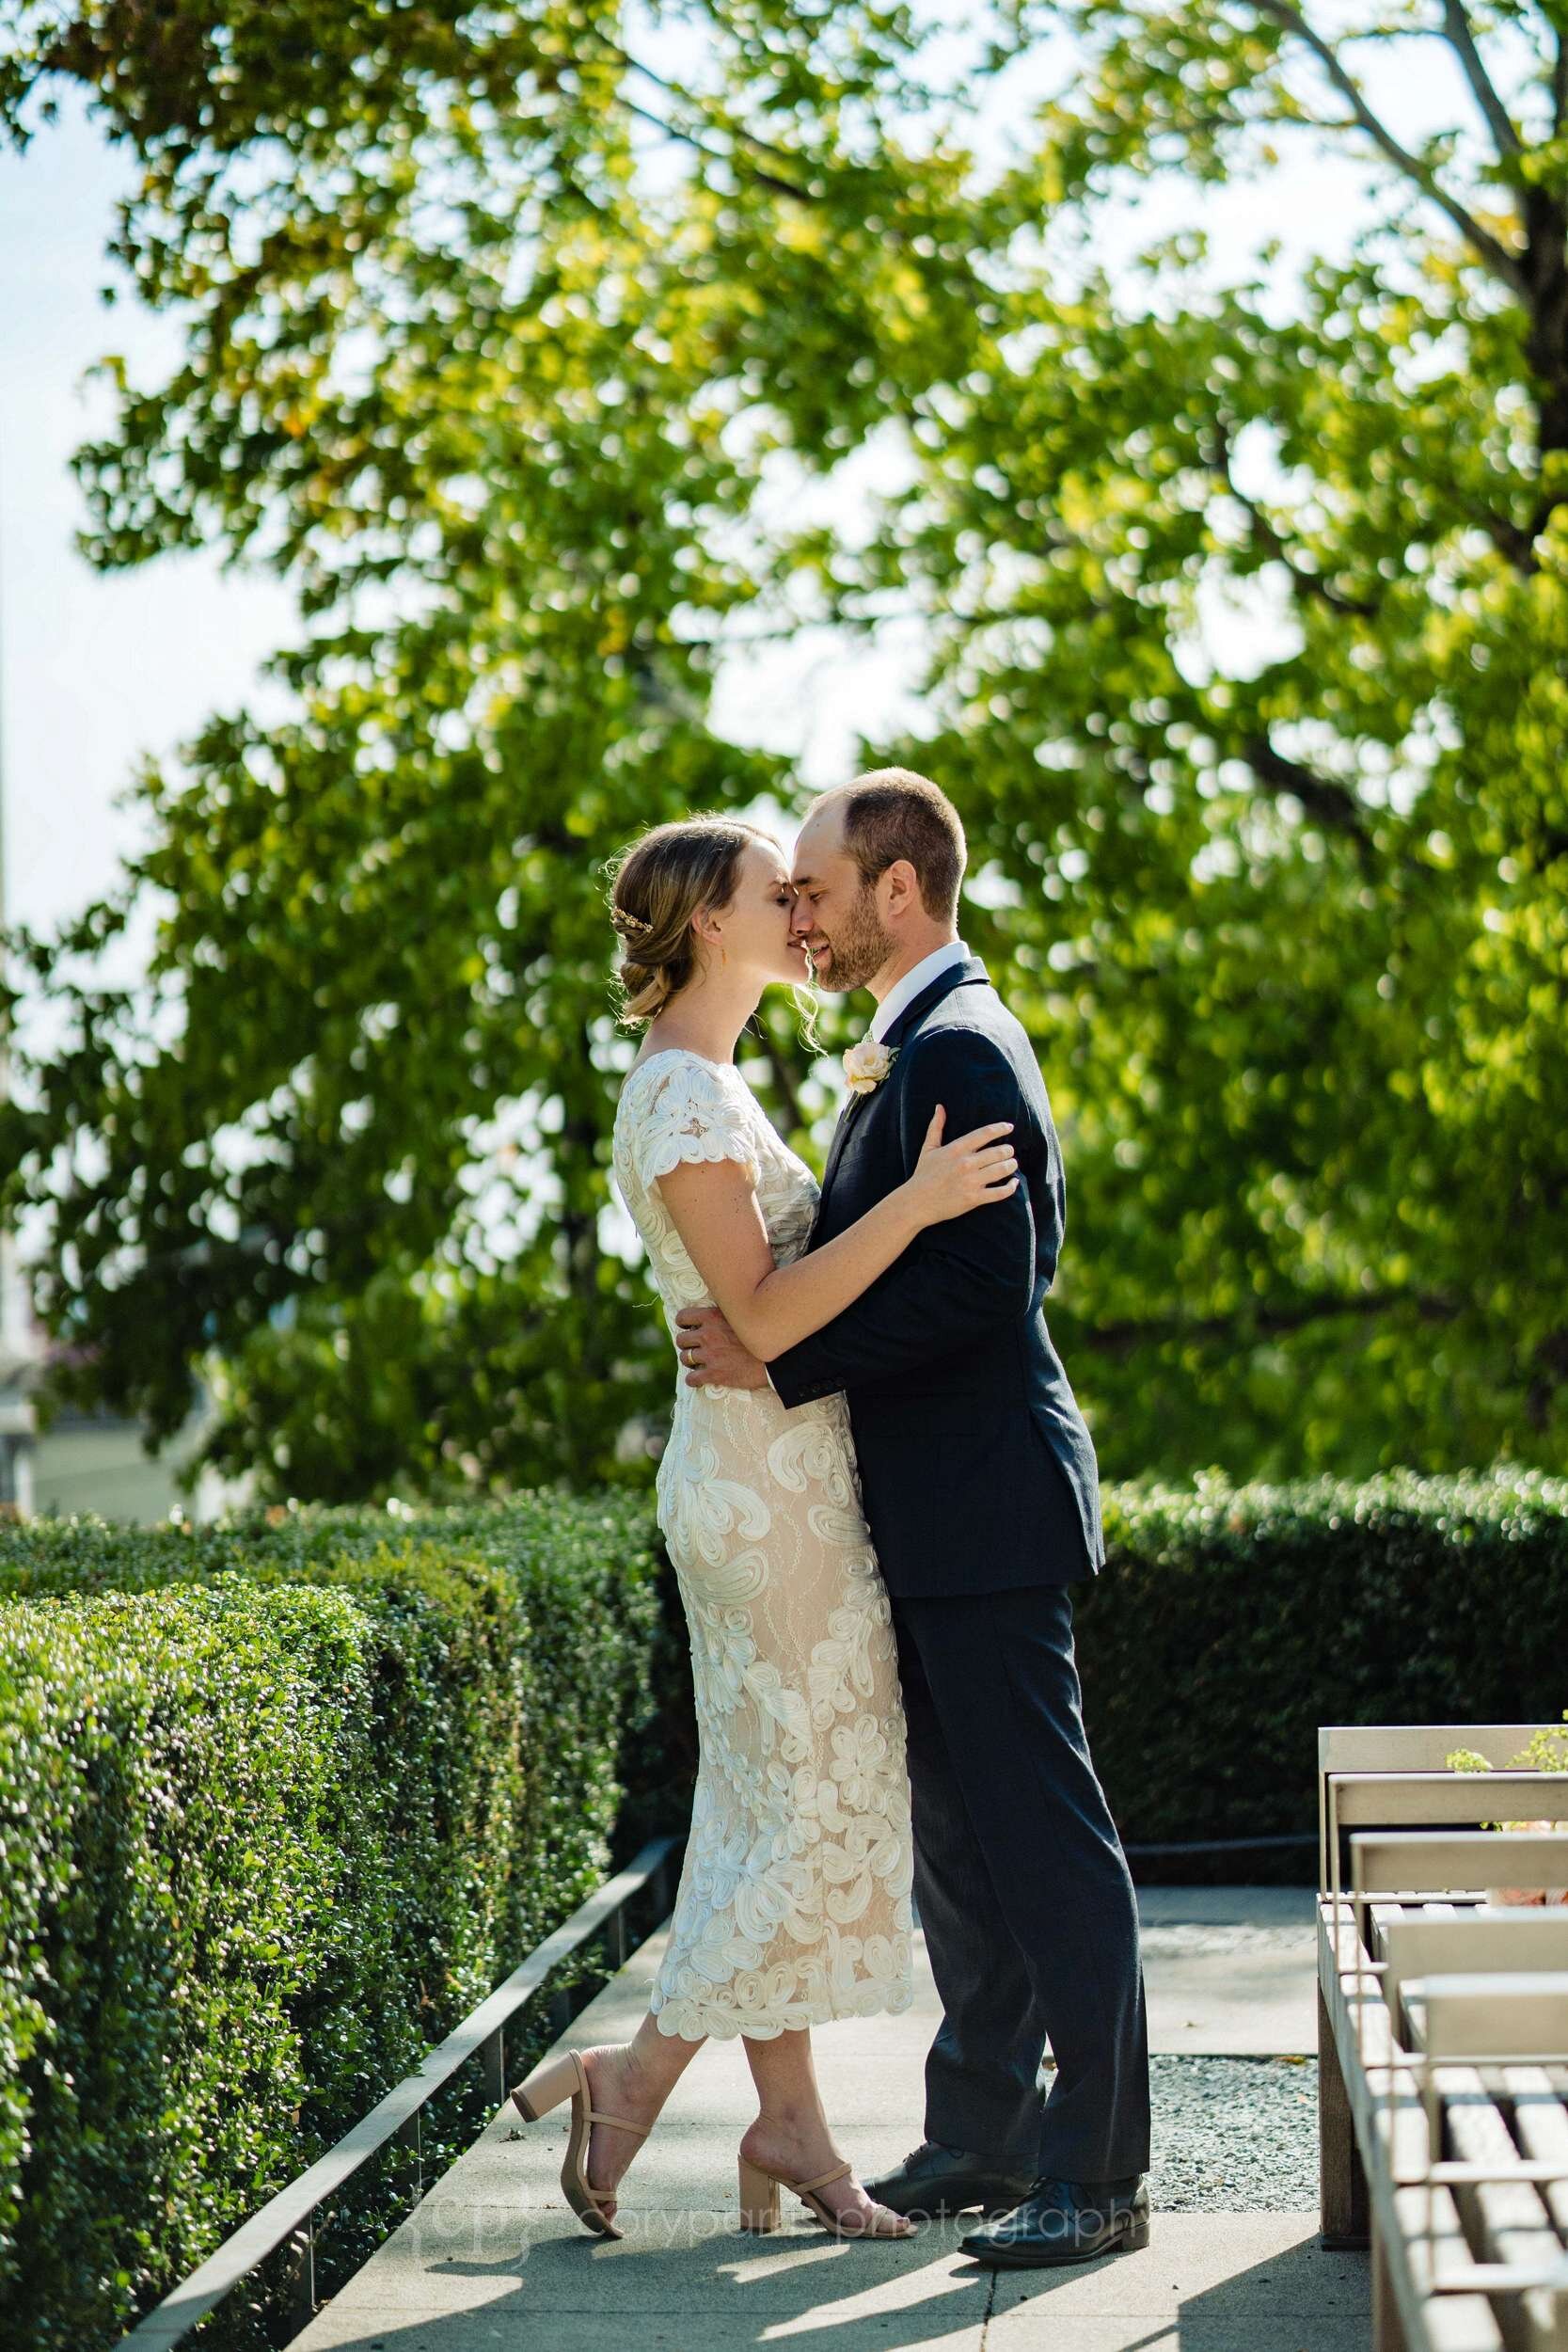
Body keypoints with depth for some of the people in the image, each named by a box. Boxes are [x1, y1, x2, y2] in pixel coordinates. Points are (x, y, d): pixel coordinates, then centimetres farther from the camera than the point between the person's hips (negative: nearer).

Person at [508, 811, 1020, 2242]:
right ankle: (634, 2079, 3)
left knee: (775, 1799, 10)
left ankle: (789, 2120, 15)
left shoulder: (709, 1087, 16)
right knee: (823, 1799, -5)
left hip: (763, 1483, 10)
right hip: (768, 1484, -10)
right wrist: (915, 1202, -25)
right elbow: (763, 1315, -22)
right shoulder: (681, 1095, -15)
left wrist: (895, 1156, 22)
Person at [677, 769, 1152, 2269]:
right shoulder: (918, 1047, 17)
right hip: (934, 1516, 11)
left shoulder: (957, 1048, -16)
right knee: (953, 1831, 16)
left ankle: (1098, 2173, 0)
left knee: (1044, 1835, -6)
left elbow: (982, 1284, -25)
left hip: (983, 1507, -11)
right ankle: (983, 2136, 25)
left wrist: (780, 1362, -20)